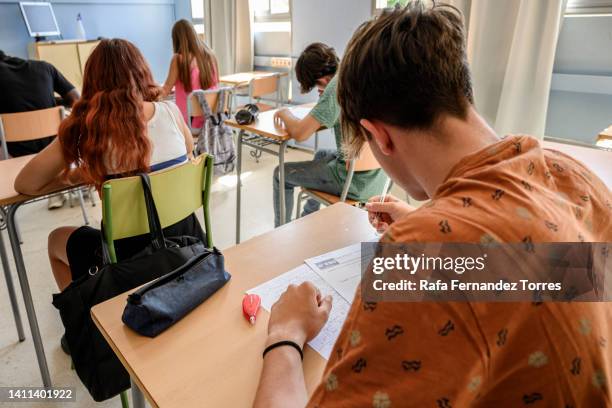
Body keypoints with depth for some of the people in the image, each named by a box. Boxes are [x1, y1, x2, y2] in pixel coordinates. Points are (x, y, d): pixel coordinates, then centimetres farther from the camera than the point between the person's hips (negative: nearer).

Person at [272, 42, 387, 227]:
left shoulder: (337, 85, -19)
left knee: (281, 173, 9)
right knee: (322, 155, 35)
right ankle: (307, 219, 49)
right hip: (379, 176, 9)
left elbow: (299, 133, -23)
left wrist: (285, 114, -3)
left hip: (357, 182, -9)